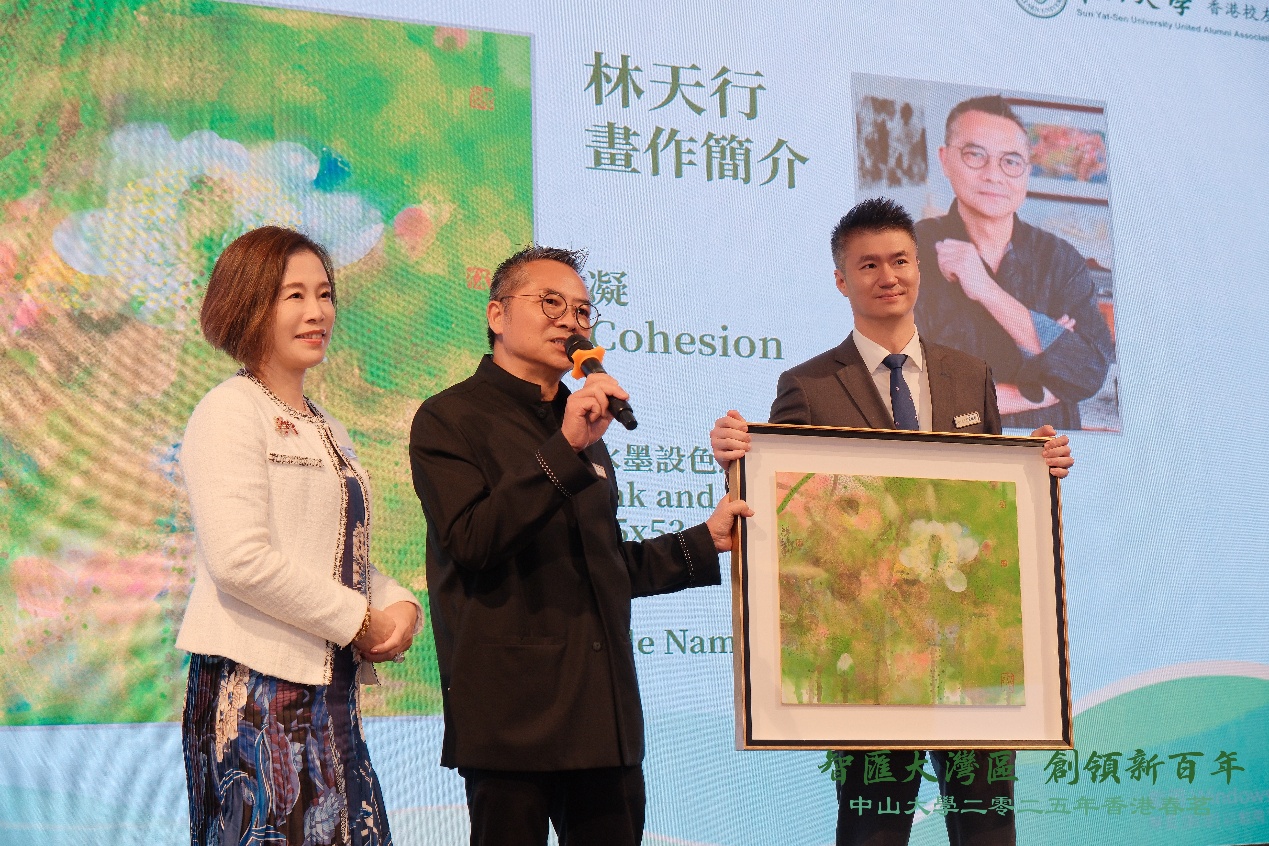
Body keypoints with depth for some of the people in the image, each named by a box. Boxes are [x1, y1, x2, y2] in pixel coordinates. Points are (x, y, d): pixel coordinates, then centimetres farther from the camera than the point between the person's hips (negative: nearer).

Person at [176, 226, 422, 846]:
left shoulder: (326, 431, 21)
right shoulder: (231, 411, -7)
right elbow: (238, 558, -19)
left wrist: (399, 605, 1)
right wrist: (359, 621, -12)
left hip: (330, 689, 8)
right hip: (256, 688, -8)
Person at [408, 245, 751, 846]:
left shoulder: (583, 428, 24)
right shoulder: (450, 419, 0)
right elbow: (472, 542, -16)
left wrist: (706, 540, 19)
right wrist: (565, 450, -20)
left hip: (604, 713, 7)